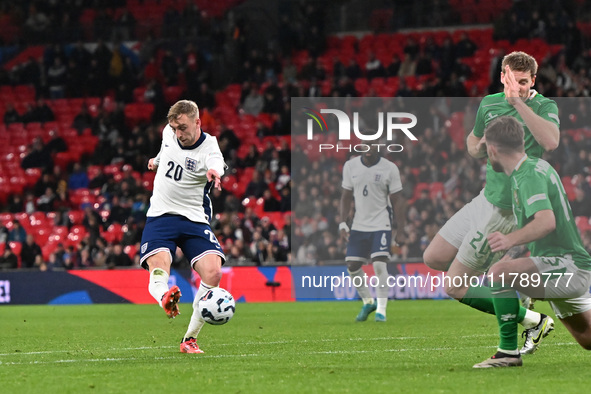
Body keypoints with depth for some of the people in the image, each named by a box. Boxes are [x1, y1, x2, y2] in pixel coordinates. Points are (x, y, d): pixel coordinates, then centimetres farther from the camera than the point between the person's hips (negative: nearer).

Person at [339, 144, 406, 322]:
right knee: (352, 266, 1)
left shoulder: (389, 169, -7)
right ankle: (367, 302, 22)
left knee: (379, 264, -17)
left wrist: (400, 231, -5)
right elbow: (346, 196, 12)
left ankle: (381, 309, -7)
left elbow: (397, 200, -3)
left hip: (381, 225, -4)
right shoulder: (350, 166, 3)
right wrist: (343, 222, 3)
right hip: (359, 225, 4)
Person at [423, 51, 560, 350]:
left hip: (505, 210, -8)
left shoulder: (545, 107, -14)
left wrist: (519, 102, -36)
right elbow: (473, 144, 22)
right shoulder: (489, 104, 5)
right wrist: (480, 146, -3)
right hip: (487, 198, 8)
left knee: (455, 287, -7)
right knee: (433, 258, 15)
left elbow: (551, 141, -36)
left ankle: (531, 320, 6)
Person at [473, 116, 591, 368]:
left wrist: (511, 239, -47)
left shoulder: (529, 175, -17)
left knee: (500, 272, -28)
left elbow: (547, 221, -34)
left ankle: (509, 351, -23)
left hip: (567, 267, -10)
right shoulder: (537, 165, 12)